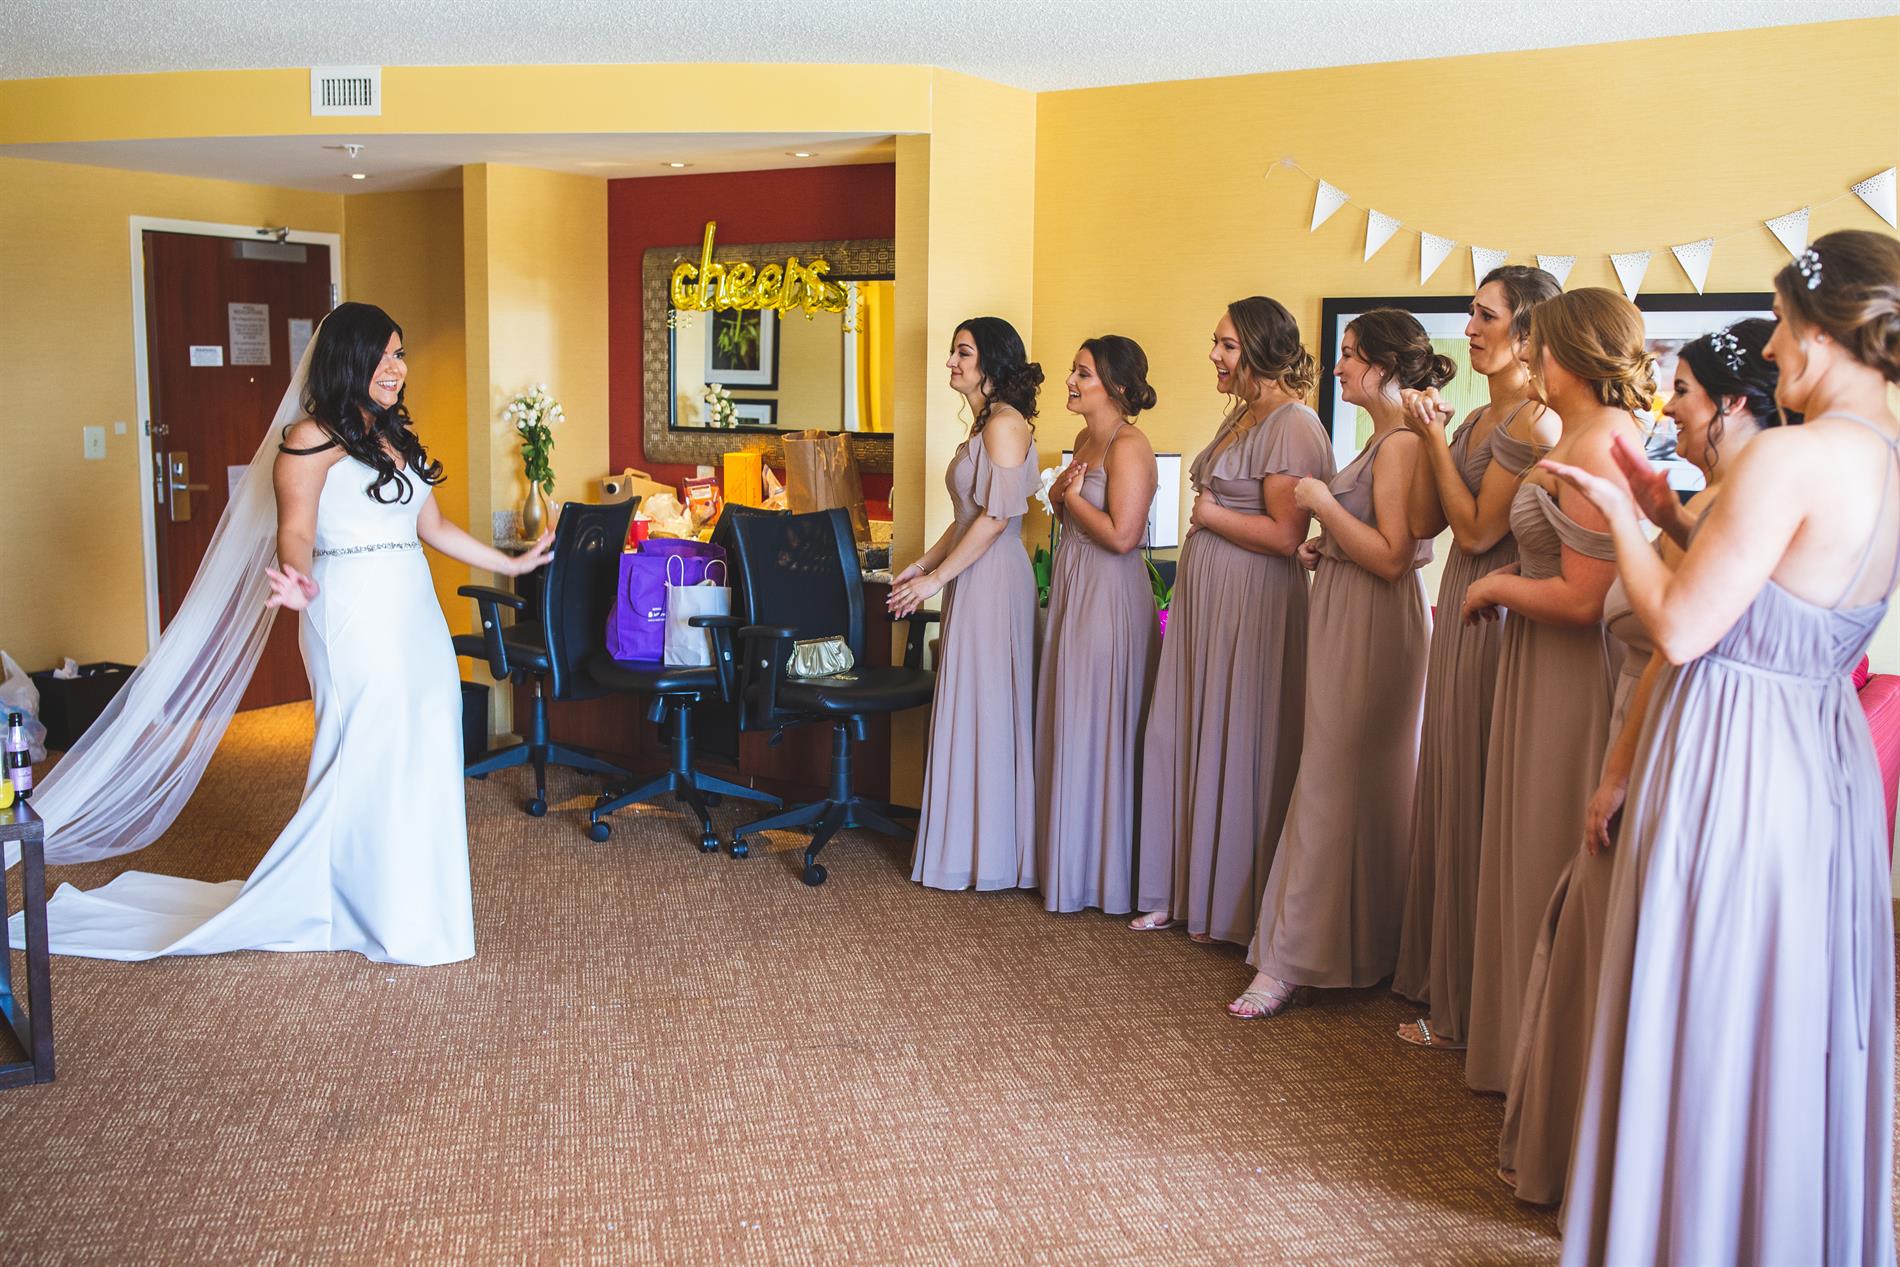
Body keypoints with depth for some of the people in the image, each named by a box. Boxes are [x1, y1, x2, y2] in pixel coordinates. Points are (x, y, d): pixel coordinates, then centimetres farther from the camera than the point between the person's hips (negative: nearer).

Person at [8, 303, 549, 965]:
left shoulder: (398, 436, 16)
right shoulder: (313, 440, -9)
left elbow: (432, 526, 22)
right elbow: (296, 530, -16)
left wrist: (510, 563, 27)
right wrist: (299, 582, -37)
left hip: (413, 614, 8)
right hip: (355, 618, -8)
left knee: (423, 753, 9)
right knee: (364, 758, -4)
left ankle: (419, 899, 20)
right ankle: (377, 914, 8)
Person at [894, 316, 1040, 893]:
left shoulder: (1005, 424, -14)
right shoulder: (984, 424, 17)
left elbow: (997, 516, -20)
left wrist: (937, 577, -17)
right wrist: (924, 563, 14)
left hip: (993, 580, -10)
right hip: (973, 580, 10)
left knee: (985, 709, -3)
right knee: (972, 709, 12)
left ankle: (988, 852, 7)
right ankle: (970, 842, 20)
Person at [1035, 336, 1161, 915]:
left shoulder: (1129, 446, -16)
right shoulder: (1087, 439, 13)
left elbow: (1121, 535, -25)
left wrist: (1072, 497, -11)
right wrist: (1062, 495, 2)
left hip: (1109, 595, -9)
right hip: (1073, 587, 9)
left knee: (1098, 728, -1)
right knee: (1068, 723, 14)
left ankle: (1099, 872, 11)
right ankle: (1066, 859, 25)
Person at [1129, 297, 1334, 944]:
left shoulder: (1293, 425, -14)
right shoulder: (1239, 417, 15)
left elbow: (1285, 534, -22)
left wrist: (1209, 514, -10)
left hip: (1253, 602, -9)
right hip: (1203, 596, 9)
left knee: (1236, 749, 0)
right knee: (1184, 737, 10)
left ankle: (1232, 908, 14)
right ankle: (1184, 892, 22)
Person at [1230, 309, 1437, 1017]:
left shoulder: (1401, 445, -16)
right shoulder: (1386, 440, 15)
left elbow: (1391, 557, -24)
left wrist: (1323, 503, -16)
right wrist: (1327, 549, 10)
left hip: (1370, 632, -10)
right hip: (1346, 621, 10)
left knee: (1331, 786, -7)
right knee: (1364, 784, 14)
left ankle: (1292, 962, -1)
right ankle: (1363, 944, 25)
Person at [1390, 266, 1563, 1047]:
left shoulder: (1536, 421, -15)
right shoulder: (1478, 418, 12)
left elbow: (1478, 529, -19)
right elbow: (1424, 523, 10)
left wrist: (1435, 437, -13)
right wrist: (1428, 438, 0)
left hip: (1500, 617, -9)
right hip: (1459, 612, 9)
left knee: (1478, 804, -2)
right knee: (1449, 794, 16)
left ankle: (1468, 1007, 11)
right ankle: (1441, 975, 29)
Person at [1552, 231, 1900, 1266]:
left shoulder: (1794, 456, -21)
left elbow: (1681, 629, -19)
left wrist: (1620, 519, -5)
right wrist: (1664, 513, 13)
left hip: (1732, 762, -9)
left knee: (1707, 1028, 6)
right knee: (1800, 1027, 20)